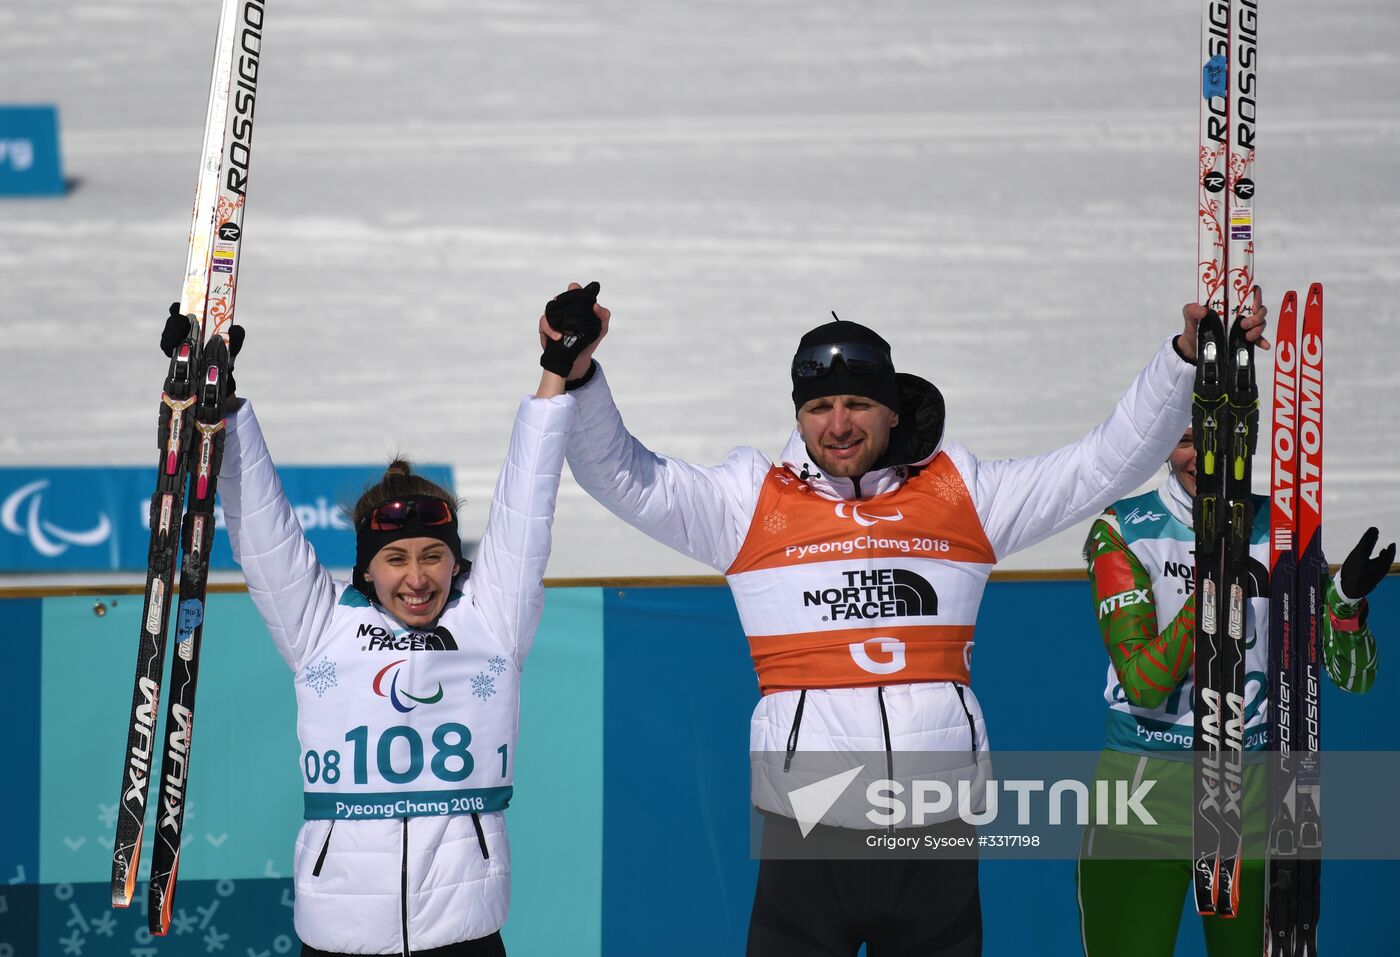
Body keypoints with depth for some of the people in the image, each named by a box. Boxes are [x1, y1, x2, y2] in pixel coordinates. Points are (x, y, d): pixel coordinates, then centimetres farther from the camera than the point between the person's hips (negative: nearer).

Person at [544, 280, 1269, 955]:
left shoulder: (963, 497, 11)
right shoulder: (754, 502, 7)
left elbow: (1111, 460, 12)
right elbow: (619, 474, 2)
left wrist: (1185, 356, 3)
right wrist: (578, 374, -15)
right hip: (805, 833, -1)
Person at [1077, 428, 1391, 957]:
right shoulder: (1122, 531, -6)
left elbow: (1353, 677, -1)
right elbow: (1143, 682, -16)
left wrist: (1347, 597, -20)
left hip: (1255, 795, 3)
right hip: (1143, 793, -3)